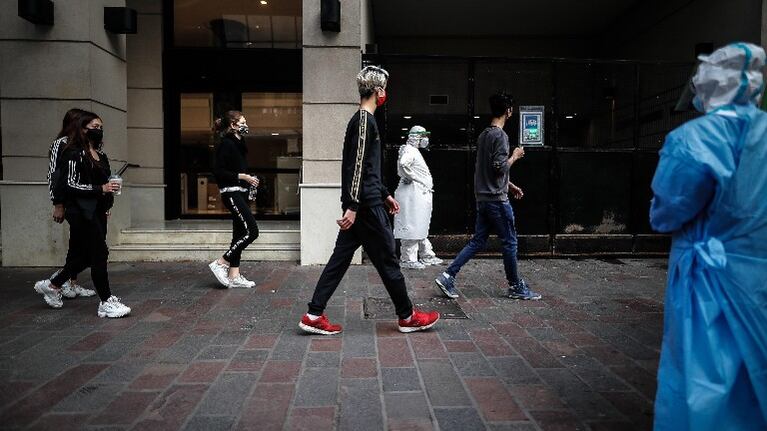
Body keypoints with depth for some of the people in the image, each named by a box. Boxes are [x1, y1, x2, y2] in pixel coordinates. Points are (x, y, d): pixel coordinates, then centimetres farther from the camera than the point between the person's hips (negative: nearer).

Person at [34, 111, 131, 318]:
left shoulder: (99, 154, 16)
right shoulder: (74, 154, -10)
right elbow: (70, 185, -15)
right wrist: (101, 189, -20)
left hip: (97, 211, 9)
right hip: (82, 212, -9)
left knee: (85, 255, 14)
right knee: (99, 254, -7)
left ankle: (51, 285, 33)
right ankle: (106, 303, 0)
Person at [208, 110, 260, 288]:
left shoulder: (239, 144, 16)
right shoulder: (227, 144, -11)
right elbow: (218, 171, -18)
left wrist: (249, 179, 10)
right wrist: (242, 176, -18)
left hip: (240, 193, 10)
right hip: (231, 193, -10)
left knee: (240, 234, 9)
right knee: (251, 231, -12)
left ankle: (234, 275, 14)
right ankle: (220, 263, -2)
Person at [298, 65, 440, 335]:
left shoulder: (360, 120, 20)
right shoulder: (365, 120, -12)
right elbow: (357, 166, -20)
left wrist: (385, 194, 28)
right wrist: (352, 206, -23)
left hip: (359, 205, 10)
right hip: (366, 206, -10)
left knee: (341, 258, 8)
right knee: (387, 260, 1)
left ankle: (314, 315, 10)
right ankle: (407, 316, 16)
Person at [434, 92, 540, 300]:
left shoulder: (483, 135, 15)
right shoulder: (500, 135, -14)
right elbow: (500, 167, -21)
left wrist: (510, 185, 26)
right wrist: (515, 156, -2)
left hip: (483, 198, 9)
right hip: (497, 199, -9)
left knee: (477, 242, 10)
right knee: (510, 243, 4)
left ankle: (448, 277, 4)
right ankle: (516, 287, 16)